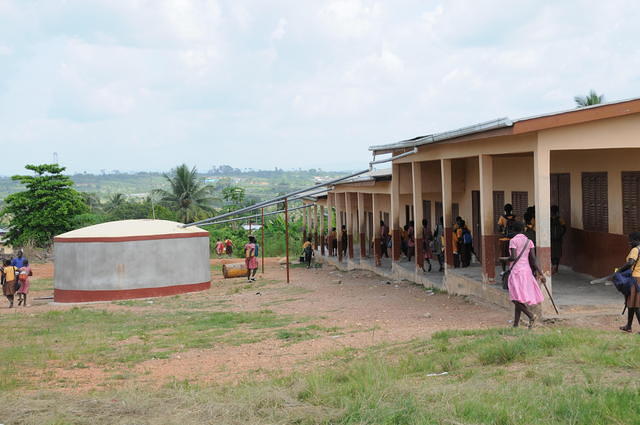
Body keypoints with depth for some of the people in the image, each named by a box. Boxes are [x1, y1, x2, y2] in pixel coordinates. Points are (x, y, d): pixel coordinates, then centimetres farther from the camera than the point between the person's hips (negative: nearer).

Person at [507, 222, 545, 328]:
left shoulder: (513, 241, -9)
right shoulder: (529, 241, 7)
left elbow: (514, 257, -18)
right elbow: (533, 259, 2)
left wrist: (508, 259, 5)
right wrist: (540, 273, 0)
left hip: (517, 271, -7)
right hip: (527, 270, 7)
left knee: (517, 298, -7)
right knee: (520, 298, 11)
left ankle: (531, 315, -24)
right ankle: (516, 323, 13)